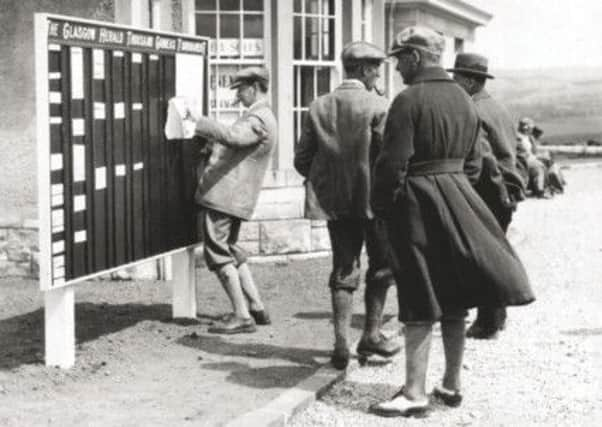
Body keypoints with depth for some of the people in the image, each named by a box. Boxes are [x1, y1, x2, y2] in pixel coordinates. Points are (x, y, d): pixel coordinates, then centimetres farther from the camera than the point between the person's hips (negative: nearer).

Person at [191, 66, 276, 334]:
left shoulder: (259, 120, -14)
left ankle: (242, 316, -5)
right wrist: (212, 144, 19)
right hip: (232, 198, 11)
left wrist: (197, 121, -31)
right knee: (231, 251, 18)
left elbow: (232, 137, -33)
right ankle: (257, 308, 21)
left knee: (219, 255, -7)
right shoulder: (259, 117, 19)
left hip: (222, 196, -11)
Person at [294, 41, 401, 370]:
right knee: (381, 266, 14)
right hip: (372, 198, -4)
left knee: (343, 269, 11)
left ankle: (341, 341, 4)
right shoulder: (377, 107, -12)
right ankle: (371, 334, 15)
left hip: (332, 200, 4)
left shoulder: (318, 107, 2)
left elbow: (302, 160, 2)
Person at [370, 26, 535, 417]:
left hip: (418, 202, -7)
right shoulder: (464, 100, 10)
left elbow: (393, 163, -16)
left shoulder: (409, 100, -13)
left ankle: (415, 392, -2)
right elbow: (473, 162, 14)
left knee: (421, 298, -4)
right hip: (458, 196, 7)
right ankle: (452, 384, 21)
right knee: (455, 297, 12)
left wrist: (381, 207, -6)